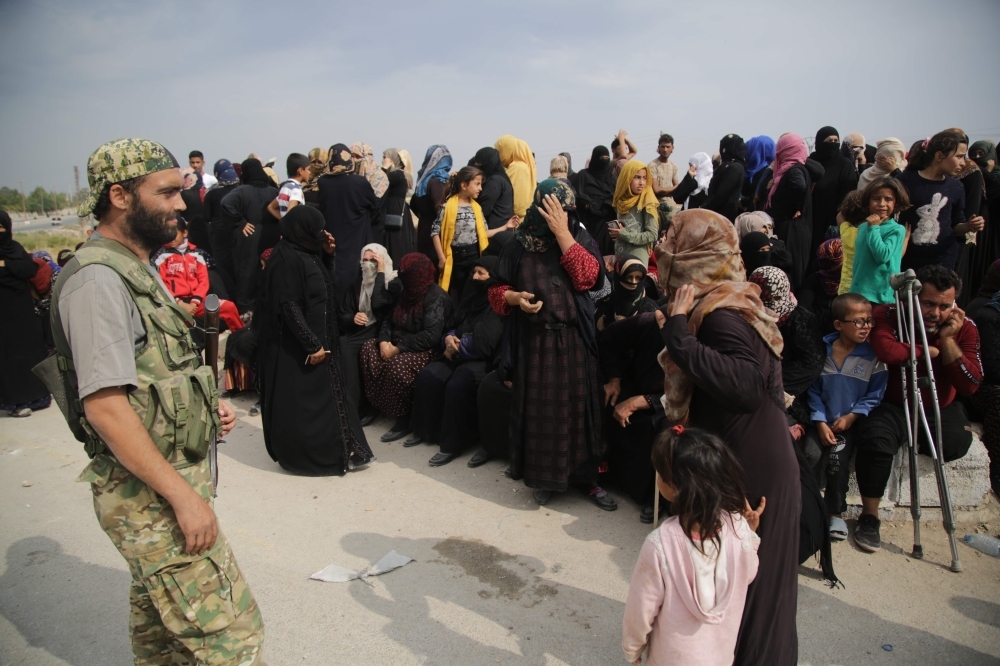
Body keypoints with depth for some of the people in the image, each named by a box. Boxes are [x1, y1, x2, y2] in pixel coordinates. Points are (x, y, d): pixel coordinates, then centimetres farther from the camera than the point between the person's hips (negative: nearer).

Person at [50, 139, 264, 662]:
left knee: (161, 623, 23)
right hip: (149, 494, -10)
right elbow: (105, 405, -24)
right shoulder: (97, 278, -17)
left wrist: (205, 407, 6)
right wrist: (184, 496, -23)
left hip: (171, 476, 10)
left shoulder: (134, 267, 14)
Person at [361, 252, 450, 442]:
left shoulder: (436, 298, -17)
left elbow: (431, 336, -25)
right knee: (368, 348, -8)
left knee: (396, 364, -34)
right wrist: (384, 340, -9)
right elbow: (389, 319, 12)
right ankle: (375, 407, -1)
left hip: (425, 349, -9)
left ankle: (405, 418, -18)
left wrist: (399, 348, -24)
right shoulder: (406, 292, 12)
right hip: (399, 342, 10)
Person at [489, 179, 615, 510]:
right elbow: (497, 289, 5)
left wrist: (562, 232, -17)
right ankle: (541, 475, 22)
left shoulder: (582, 239, 2)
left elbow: (586, 277, -17)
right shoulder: (518, 244, 1)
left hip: (574, 340, 0)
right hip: (534, 341, 0)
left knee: (577, 406, 6)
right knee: (538, 408, 6)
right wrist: (515, 298, -16)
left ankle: (587, 476, 21)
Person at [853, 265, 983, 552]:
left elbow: (971, 385, -14)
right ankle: (869, 517, -13)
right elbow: (887, 351, -37)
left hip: (941, 409, 3)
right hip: (894, 405, -3)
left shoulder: (964, 327, -6)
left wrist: (947, 339, -21)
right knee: (875, 439, -32)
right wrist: (929, 350, -20)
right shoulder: (888, 315, -14)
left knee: (957, 443, -28)